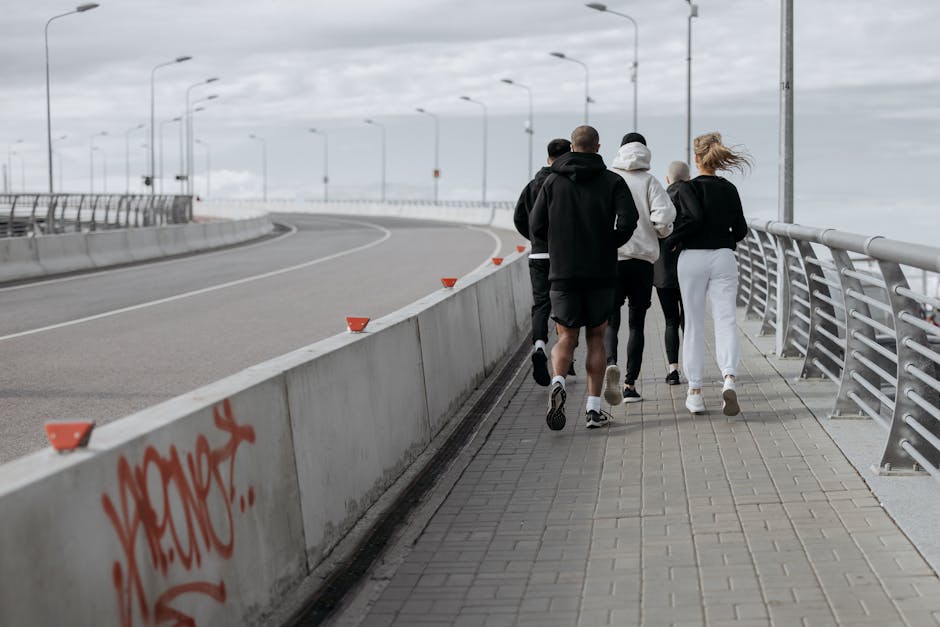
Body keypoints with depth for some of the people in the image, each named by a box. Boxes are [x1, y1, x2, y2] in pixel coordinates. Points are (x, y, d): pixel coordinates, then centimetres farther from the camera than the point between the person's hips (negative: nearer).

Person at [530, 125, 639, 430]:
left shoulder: (552, 181, 5)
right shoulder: (612, 181, 0)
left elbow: (536, 226, 1)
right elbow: (629, 220, -14)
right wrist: (611, 243, 4)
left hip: (563, 271, 0)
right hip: (601, 272, 0)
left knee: (566, 337, 5)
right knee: (596, 337, 11)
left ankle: (558, 382, -25)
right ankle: (593, 407, 7)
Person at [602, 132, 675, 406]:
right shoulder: (649, 181, -1)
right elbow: (664, 216, -14)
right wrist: (662, 232, 8)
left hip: (609, 258, 0)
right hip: (642, 258, 0)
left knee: (610, 320, 2)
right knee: (637, 322, 12)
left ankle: (611, 364, -27)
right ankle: (630, 384, 11)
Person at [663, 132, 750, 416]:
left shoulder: (688, 187, -6)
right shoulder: (730, 189, 7)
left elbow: (695, 217, -22)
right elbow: (741, 229, 11)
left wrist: (670, 241, -10)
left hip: (693, 258, -2)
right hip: (723, 257, 2)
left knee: (694, 325, 6)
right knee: (726, 320, -2)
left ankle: (695, 392, 8)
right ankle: (729, 379, -26)